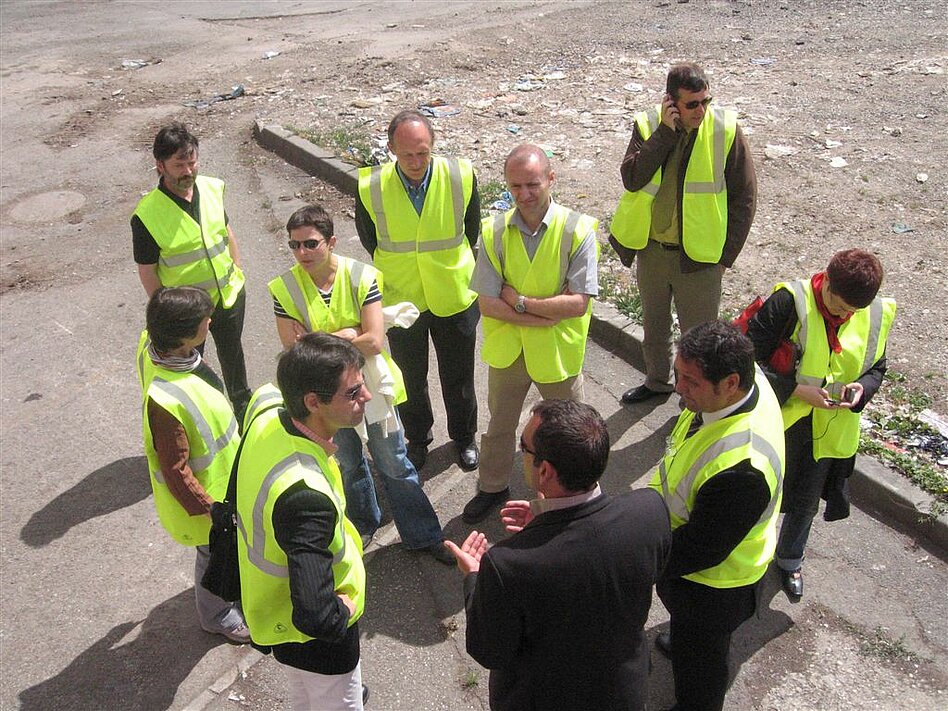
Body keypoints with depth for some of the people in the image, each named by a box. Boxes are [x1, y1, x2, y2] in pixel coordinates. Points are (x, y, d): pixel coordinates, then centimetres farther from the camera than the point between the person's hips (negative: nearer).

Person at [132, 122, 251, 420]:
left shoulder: (212, 188, -9)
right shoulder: (147, 215, -23)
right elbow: (147, 270, -14)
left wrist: (237, 270, 11)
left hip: (229, 295, 5)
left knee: (232, 355, 26)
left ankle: (242, 404, 51)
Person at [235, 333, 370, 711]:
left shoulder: (266, 420, -17)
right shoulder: (307, 495, -43)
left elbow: (240, 503, 2)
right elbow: (317, 618, -42)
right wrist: (344, 609, -22)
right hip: (318, 637, -8)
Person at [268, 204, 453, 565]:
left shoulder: (361, 277, -18)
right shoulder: (284, 288, -14)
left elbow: (374, 342, -24)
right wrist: (343, 336, -21)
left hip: (371, 386, -1)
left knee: (395, 465, 9)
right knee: (348, 465, 22)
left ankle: (423, 535, 26)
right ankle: (363, 524, 47)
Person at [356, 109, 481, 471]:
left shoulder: (461, 176, -17)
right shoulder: (370, 187, -19)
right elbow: (369, 240, 1)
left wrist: (452, 270, 10)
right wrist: (394, 273, 9)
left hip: (454, 298, 0)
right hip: (400, 301, 0)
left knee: (458, 377, 17)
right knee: (410, 379, 19)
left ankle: (464, 438, 42)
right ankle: (417, 438, 44)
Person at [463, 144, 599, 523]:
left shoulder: (578, 230, -17)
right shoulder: (494, 232, -11)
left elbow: (578, 304, -22)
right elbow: (487, 304, -15)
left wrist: (519, 300, -21)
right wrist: (544, 316, -21)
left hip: (558, 351, -2)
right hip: (506, 348, 2)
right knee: (500, 424, 23)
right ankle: (492, 488, 47)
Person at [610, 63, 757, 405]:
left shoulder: (726, 131, -12)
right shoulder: (648, 125, -6)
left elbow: (744, 198, -6)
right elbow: (631, 179, -20)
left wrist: (726, 255, -8)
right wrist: (665, 133, -25)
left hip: (699, 256, -3)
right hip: (651, 249, 3)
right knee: (654, 324, 23)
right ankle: (657, 380, 46)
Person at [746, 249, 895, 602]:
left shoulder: (875, 315, -7)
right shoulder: (790, 302, -23)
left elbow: (876, 368, 7)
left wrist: (862, 388, -15)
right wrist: (796, 390, -28)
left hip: (831, 431, 4)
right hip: (778, 424, -3)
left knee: (806, 502, 21)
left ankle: (790, 560, 47)